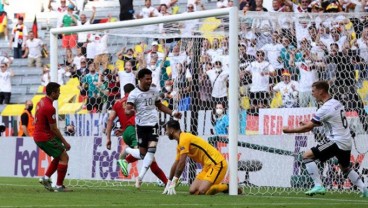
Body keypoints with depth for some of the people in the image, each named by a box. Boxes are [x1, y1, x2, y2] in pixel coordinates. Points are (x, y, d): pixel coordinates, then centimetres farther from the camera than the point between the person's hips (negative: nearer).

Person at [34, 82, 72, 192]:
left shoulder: (41, 101, 8)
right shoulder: (49, 108, -22)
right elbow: (54, 129, -18)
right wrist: (64, 142, -7)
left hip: (38, 136, 10)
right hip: (46, 137, -10)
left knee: (59, 157, 19)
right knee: (64, 157, -4)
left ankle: (46, 177, 10)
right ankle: (59, 186, -5)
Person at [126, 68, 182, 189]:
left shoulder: (154, 91, 9)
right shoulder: (134, 94, -5)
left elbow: (160, 106, 25)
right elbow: (127, 110, -13)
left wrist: (172, 113, 18)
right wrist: (129, 111, -36)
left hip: (153, 124, 3)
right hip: (141, 125, -3)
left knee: (151, 149, -16)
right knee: (142, 153, 0)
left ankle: (140, 177, -15)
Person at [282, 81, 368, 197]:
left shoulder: (326, 108, -15)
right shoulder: (337, 103, 12)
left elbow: (308, 128, -13)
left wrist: (290, 130, -2)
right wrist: (310, 123, 15)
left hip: (337, 142, -9)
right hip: (347, 142, 9)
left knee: (307, 156, -9)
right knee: (345, 168, 31)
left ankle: (318, 186, -13)